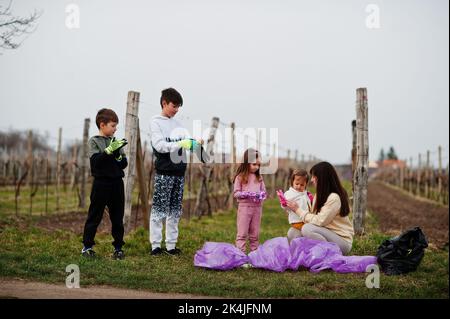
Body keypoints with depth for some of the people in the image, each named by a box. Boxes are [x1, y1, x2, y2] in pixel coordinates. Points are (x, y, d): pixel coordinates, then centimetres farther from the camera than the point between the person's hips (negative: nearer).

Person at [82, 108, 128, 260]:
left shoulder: (116, 142, 11)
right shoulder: (94, 141, 0)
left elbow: (124, 163, 8)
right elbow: (95, 161, -15)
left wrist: (118, 155, -12)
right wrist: (109, 150, -23)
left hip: (117, 183, 4)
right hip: (101, 183, -4)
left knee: (117, 217, 7)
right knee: (94, 217, 2)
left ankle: (118, 247, 14)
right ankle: (87, 246, 12)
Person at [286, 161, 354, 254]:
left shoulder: (334, 198, -18)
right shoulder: (320, 195, 9)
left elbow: (319, 221, -19)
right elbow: (314, 217, 5)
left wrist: (298, 210, -11)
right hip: (327, 235, 8)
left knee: (307, 229, -29)